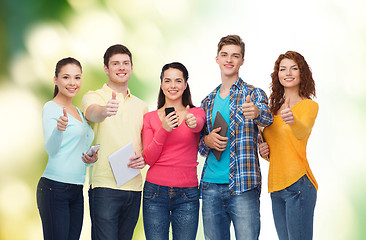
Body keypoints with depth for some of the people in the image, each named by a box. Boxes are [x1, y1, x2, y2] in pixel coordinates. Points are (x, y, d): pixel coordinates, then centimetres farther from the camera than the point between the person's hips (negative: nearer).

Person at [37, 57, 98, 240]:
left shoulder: (78, 111, 18)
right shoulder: (51, 108, -6)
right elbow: (51, 149, -18)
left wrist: (92, 158, 4)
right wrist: (59, 129, -37)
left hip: (77, 190, 8)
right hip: (54, 188, -8)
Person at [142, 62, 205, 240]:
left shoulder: (196, 113, 7)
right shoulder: (150, 117, 8)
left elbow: (199, 124, -19)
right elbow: (148, 159, -1)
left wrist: (193, 123, -43)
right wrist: (163, 130, -16)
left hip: (187, 194, 0)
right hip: (155, 191, 0)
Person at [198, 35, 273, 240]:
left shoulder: (254, 94, 3)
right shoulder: (208, 102, 16)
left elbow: (267, 118, -20)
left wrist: (256, 113, -44)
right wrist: (207, 141, -3)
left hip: (243, 186, -4)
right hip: (211, 186, 4)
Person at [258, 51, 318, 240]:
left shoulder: (309, 105, -2)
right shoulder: (275, 108, 17)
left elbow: (302, 132, -23)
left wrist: (293, 121, -45)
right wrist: (264, 150, 6)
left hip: (298, 183, -7)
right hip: (275, 186, 7)